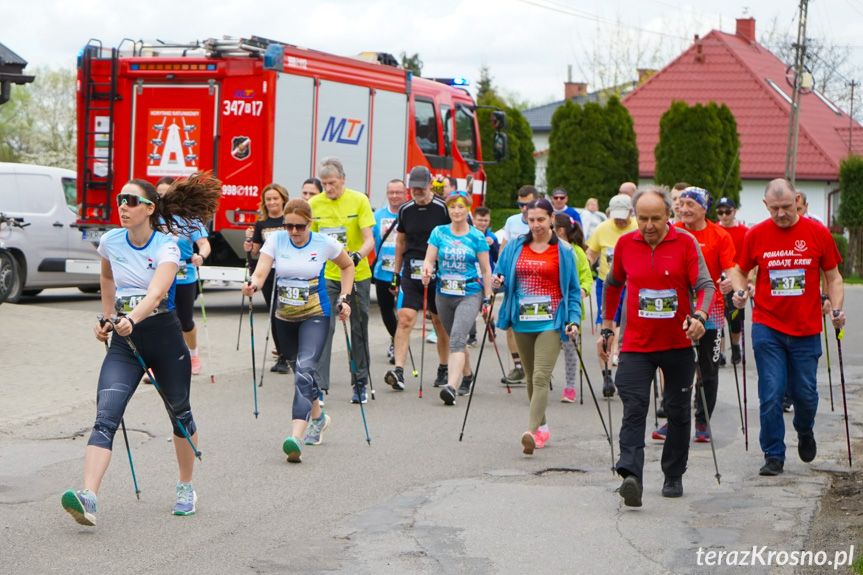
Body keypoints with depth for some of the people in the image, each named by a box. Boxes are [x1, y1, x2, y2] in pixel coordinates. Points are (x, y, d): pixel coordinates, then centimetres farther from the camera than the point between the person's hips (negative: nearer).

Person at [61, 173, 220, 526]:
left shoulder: (166, 247, -14)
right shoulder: (110, 241, 1)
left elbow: (156, 293, -32)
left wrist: (131, 319, -48)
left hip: (164, 337, -3)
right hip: (124, 342, 3)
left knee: (179, 413, 14)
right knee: (105, 417, -15)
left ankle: (186, 488, 36)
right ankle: (88, 498, -31)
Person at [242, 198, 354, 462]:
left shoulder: (325, 243, -8)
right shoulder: (275, 240, -5)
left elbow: (347, 266, 10)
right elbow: (261, 272, -16)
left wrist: (345, 298, 2)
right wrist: (252, 285, -39)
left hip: (316, 316, -4)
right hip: (285, 317, 4)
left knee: (304, 369, -22)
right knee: (299, 369, 18)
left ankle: (297, 436, -33)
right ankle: (318, 417, 46)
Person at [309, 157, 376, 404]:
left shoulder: (359, 201, -7)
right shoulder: (314, 204, -2)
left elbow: (369, 240, -11)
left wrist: (357, 256, -30)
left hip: (358, 275, 0)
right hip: (327, 275, 1)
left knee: (359, 330, 9)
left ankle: (361, 383, 20)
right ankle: (318, 385, -11)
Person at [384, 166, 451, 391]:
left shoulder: (443, 208, -5)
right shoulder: (405, 209, 7)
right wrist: (396, 274, 16)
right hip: (411, 271, 3)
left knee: (440, 322, 8)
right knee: (405, 318, -11)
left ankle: (444, 369, 24)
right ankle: (399, 371, -18)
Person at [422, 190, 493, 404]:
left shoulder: (477, 237, -2)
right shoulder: (439, 232, 4)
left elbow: (486, 269, 2)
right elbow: (429, 260, 1)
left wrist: (487, 299, -2)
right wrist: (427, 271, -23)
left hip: (470, 294, -4)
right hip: (444, 294, 4)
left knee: (457, 339, -21)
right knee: (455, 340, 16)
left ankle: (450, 386, -33)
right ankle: (467, 378, 37)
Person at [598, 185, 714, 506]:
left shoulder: (685, 243, -5)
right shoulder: (625, 244, 2)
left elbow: (705, 285, -9)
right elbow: (613, 285, 17)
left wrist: (699, 315, -29)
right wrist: (607, 328, 18)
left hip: (678, 345, 0)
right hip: (637, 344, 0)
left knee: (678, 411, 10)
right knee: (634, 408, -15)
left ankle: (674, 476, 24)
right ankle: (630, 475, -26)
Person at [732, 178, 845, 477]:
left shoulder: (818, 233, -2)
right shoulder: (756, 235, -1)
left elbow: (833, 277, 6)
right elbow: (741, 271, 11)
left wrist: (837, 309, -9)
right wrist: (739, 292, -9)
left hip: (806, 329, 0)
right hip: (767, 327, 0)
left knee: (805, 393, 7)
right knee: (771, 393, -4)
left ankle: (805, 431, 39)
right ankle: (774, 456, 7)